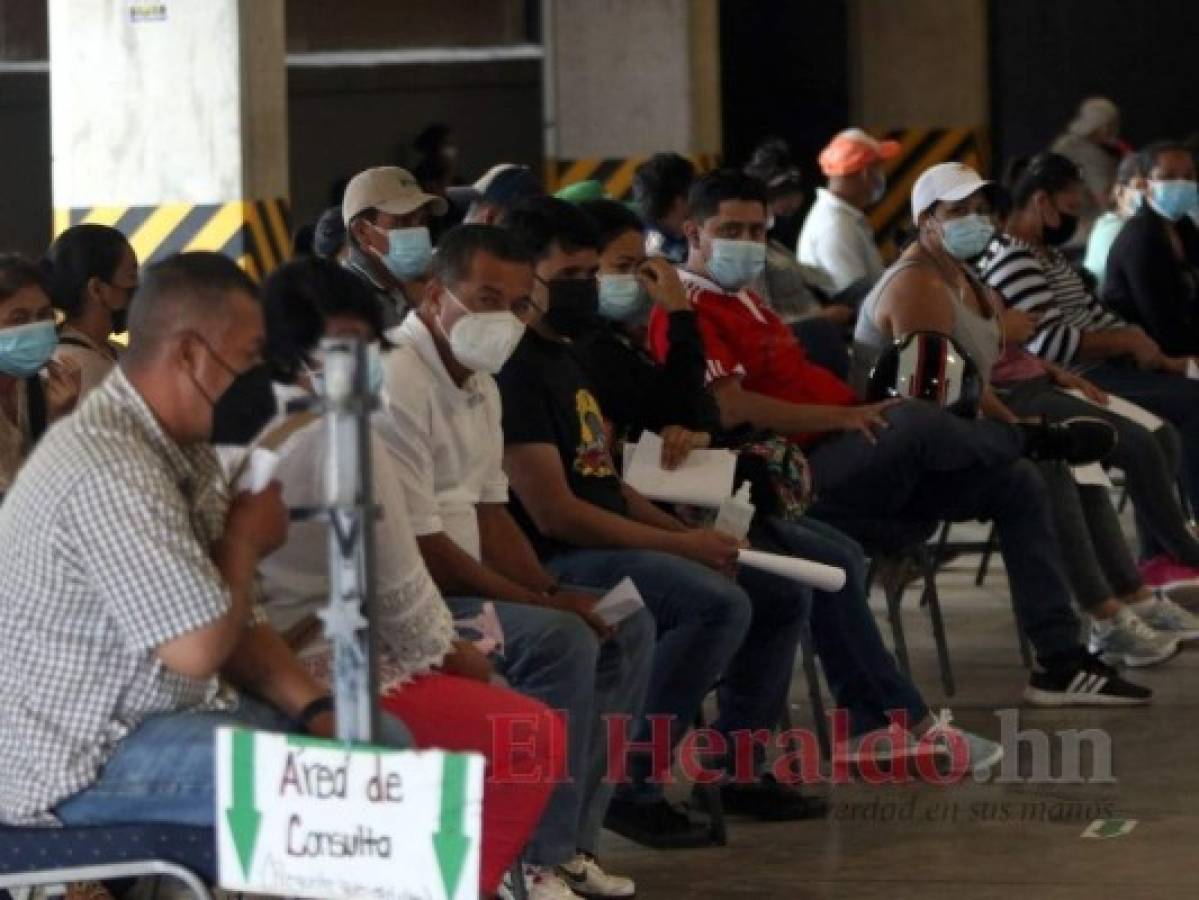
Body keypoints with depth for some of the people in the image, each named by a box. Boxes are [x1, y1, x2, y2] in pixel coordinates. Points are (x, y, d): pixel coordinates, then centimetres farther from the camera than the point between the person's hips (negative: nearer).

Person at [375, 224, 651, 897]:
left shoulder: (480, 384, 13)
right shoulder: (396, 381, -20)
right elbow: (419, 550, -23)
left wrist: (555, 590, -1)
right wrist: (544, 603, -16)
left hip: (459, 586, 11)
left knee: (626, 628, 7)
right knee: (561, 640, -27)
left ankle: (571, 842, 8)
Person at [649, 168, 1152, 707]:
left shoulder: (743, 300, 24)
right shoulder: (690, 310, -10)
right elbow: (732, 408, -22)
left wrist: (858, 413, 8)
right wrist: (844, 416, -20)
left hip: (856, 465, 11)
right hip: (799, 474, -11)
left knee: (1015, 484, 5)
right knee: (915, 423, -35)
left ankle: (1061, 663, 2)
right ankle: (1031, 436, -3)